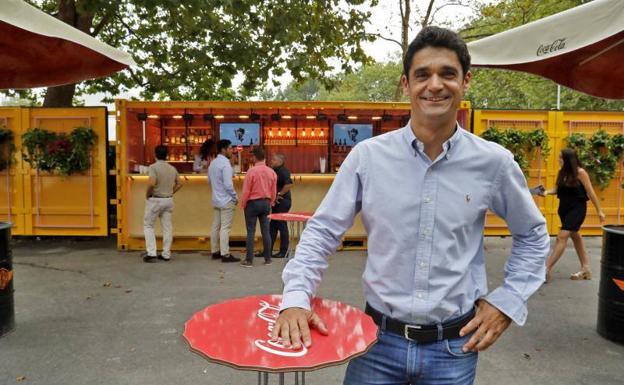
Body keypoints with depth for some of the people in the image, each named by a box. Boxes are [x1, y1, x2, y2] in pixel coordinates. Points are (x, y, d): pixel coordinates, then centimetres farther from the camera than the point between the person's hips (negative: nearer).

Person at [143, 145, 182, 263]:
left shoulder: (154, 167, -14)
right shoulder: (172, 168, 5)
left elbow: (151, 183, -26)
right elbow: (179, 184, 11)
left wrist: (147, 195, -10)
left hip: (155, 200, -5)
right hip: (168, 200, 5)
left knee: (148, 225, 8)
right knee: (167, 227, 9)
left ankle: (151, 253, 1)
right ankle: (166, 254, 13)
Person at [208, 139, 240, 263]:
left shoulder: (212, 163, 10)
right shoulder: (225, 164, -17)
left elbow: (209, 181, 18)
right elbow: (228, 184, -21)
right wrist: (235, 197, -9)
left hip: (216, 200, 9)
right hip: (226, 200, -9)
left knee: (215, 226, 13)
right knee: (225, 228, -5)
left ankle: (215, 251, 21)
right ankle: (225, 254, -3)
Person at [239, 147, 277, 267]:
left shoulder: (252, 171, -14)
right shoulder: (271, 172, 1)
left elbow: (246, 191, -11)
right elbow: (274, 191, 6)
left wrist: (243, 204, 1)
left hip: (253, 203, -4)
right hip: (266, 203, 4)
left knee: (251, 232, 0)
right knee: (265, 231, 9)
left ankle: (249, 260, 3)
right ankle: (267, 258, 13)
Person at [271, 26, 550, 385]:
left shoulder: (494, 162, -6)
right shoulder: (368, 156, -8)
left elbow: (533, 235, 9)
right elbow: (322, 231, -3)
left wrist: (507, 301, 2)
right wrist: (296, 298, -14)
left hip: (454, 345, 1)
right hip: (379, 339, 0)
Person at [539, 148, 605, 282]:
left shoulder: (580, 172, -14)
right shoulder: (562, 172, 4)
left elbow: (591, 192, -10)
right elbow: (557, 189, 4)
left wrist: (599, 211, -6)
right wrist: (546, 192, -18)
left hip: (577, 209, -8)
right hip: (564, 208, 8)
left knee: (562, 237, -14)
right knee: (575, 237, 16)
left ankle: (546, 269, -16)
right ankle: (586, 269, 29)